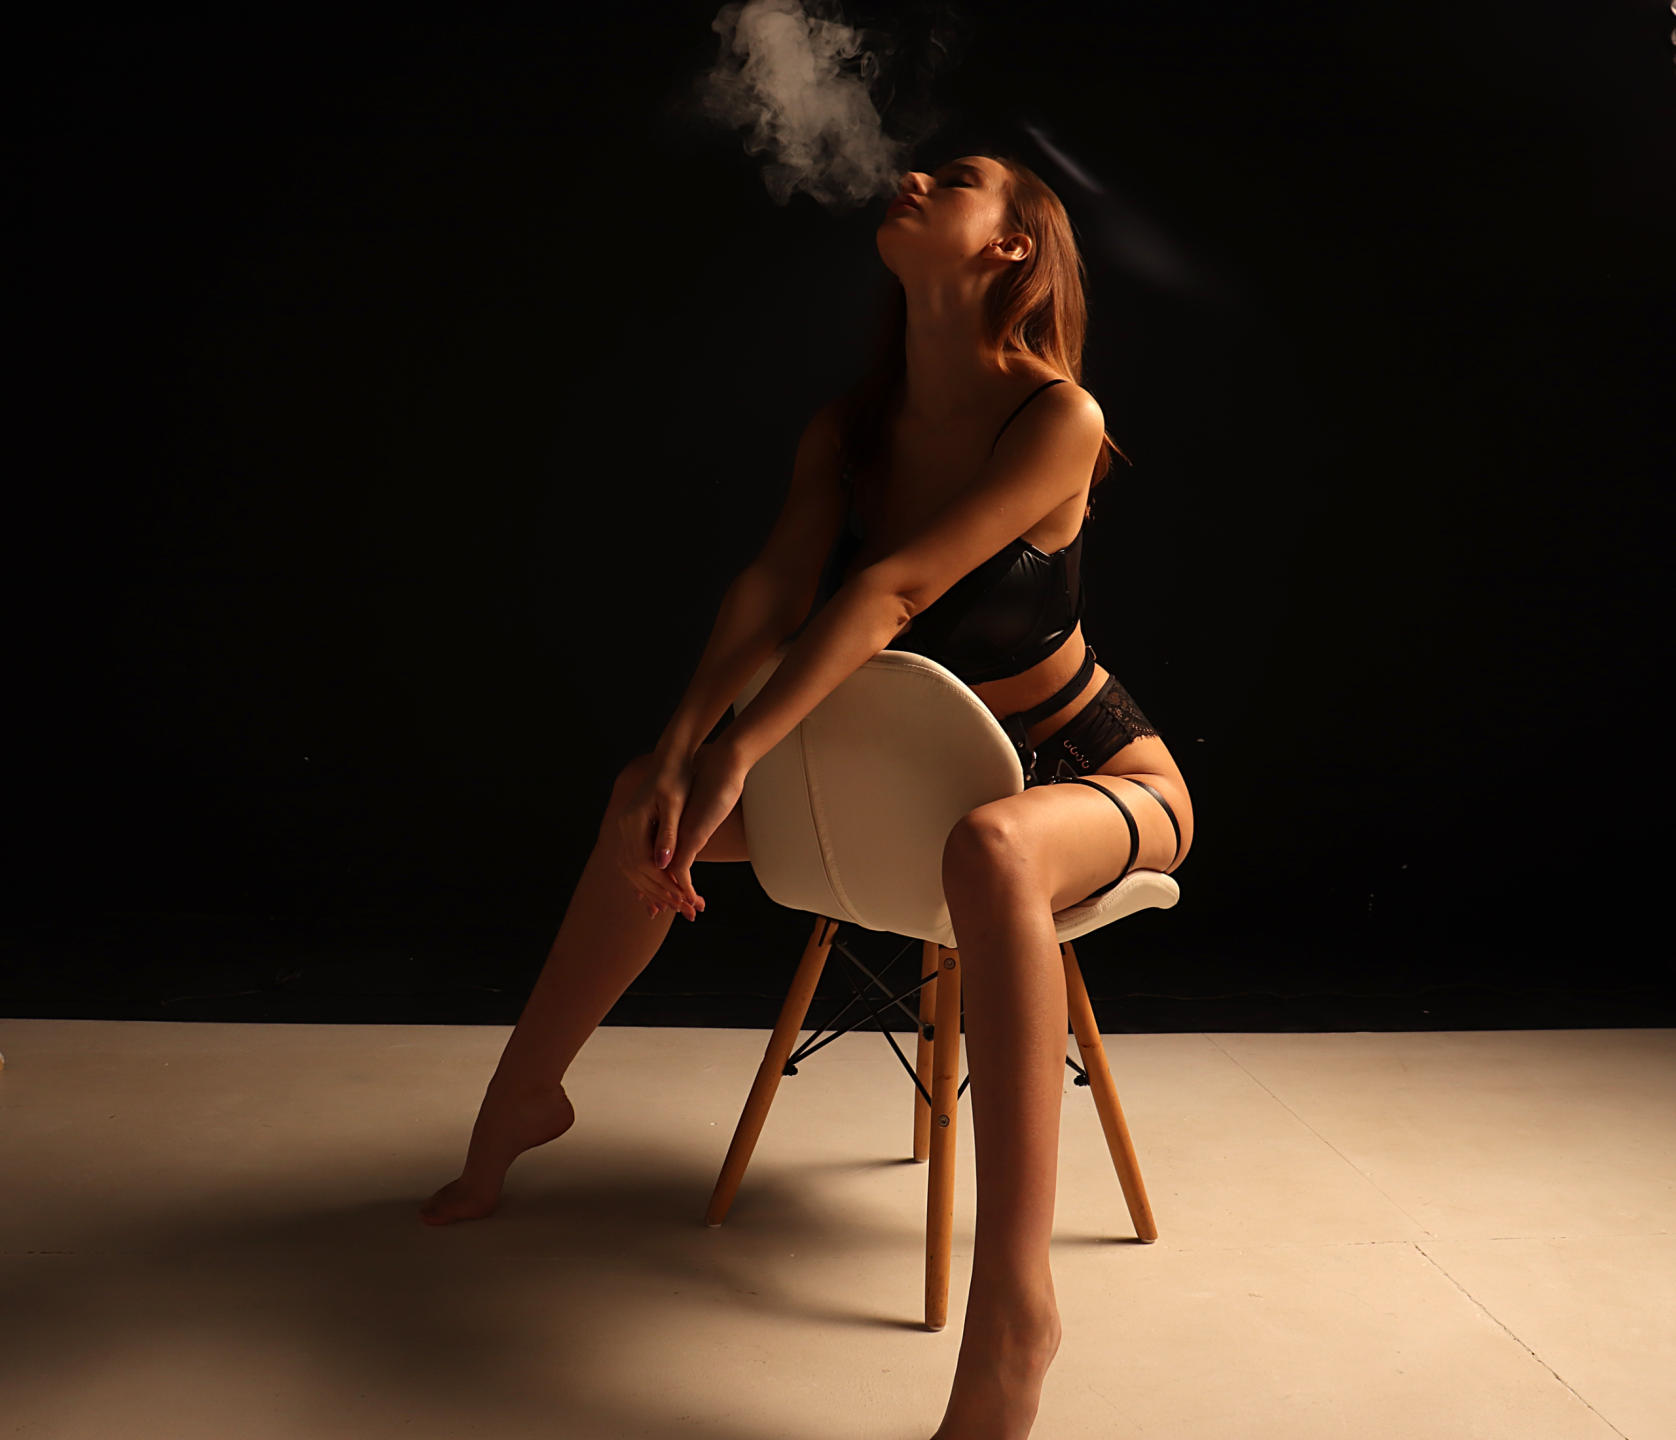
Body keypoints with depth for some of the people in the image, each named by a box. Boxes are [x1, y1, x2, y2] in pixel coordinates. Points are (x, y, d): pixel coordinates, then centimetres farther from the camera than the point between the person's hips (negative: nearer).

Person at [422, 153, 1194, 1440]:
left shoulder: (1057, 418, -20)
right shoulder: (849, 430, -1)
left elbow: (894, 589, -30)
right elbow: (774, 586, -16)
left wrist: (739, 753, -36)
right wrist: (681, 748, -32)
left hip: (1097, 778, -6)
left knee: (989, 849, -43)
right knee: (649, 797, -7)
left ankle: (1012, 1308, -44)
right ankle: (522, 1101, 11)